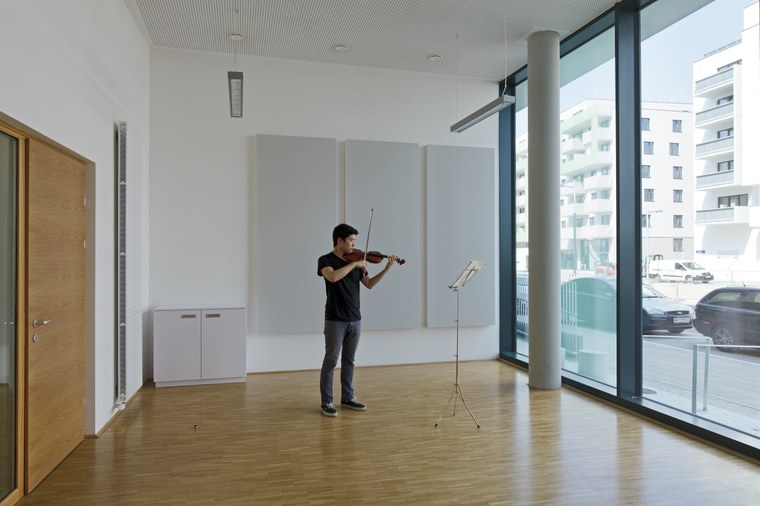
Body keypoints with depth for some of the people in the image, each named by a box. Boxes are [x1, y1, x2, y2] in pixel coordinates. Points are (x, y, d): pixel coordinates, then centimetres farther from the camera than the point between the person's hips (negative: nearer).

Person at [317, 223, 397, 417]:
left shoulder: (355, 262, 10)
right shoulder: (325, 260, -7)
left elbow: (369, 284, 13)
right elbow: (333, 277, -28)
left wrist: (387, 268, 4)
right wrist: (354, 264, -21)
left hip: (355, 319, 6)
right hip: (335, 320, -6)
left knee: (349, 360, 14)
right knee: (330, 361, 1)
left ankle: (348, 398, 24)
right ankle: (327, 402, 10)